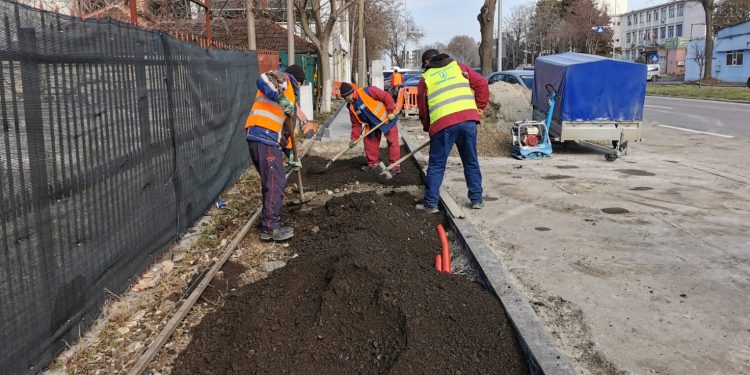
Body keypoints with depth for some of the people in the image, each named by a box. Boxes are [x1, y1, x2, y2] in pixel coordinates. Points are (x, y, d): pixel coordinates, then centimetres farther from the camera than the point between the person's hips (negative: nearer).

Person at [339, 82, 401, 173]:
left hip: (387, 119, -7)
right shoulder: (351, 107, -2)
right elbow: (356, 124, 3)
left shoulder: (368, 91, -23)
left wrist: (390, 111, -22)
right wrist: (354, 138, -6)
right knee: (369, 141, 6)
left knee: (392, 142, -4)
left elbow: (386, 97, -22)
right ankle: (372, 163, 22)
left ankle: (395, 166, 0)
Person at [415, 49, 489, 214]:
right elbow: (481, 84, 11)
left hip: (442, 124, -2)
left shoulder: (425, 79, 16)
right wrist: (478, 108, 17)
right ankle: (477, 199, 20)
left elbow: (423, 110, 17)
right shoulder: (459, 67, 19)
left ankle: (431, 203, 9)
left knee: (436, 165, 8)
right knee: (471, 162, 15)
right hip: (468, 119, 2)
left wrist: (428, 128, 30)